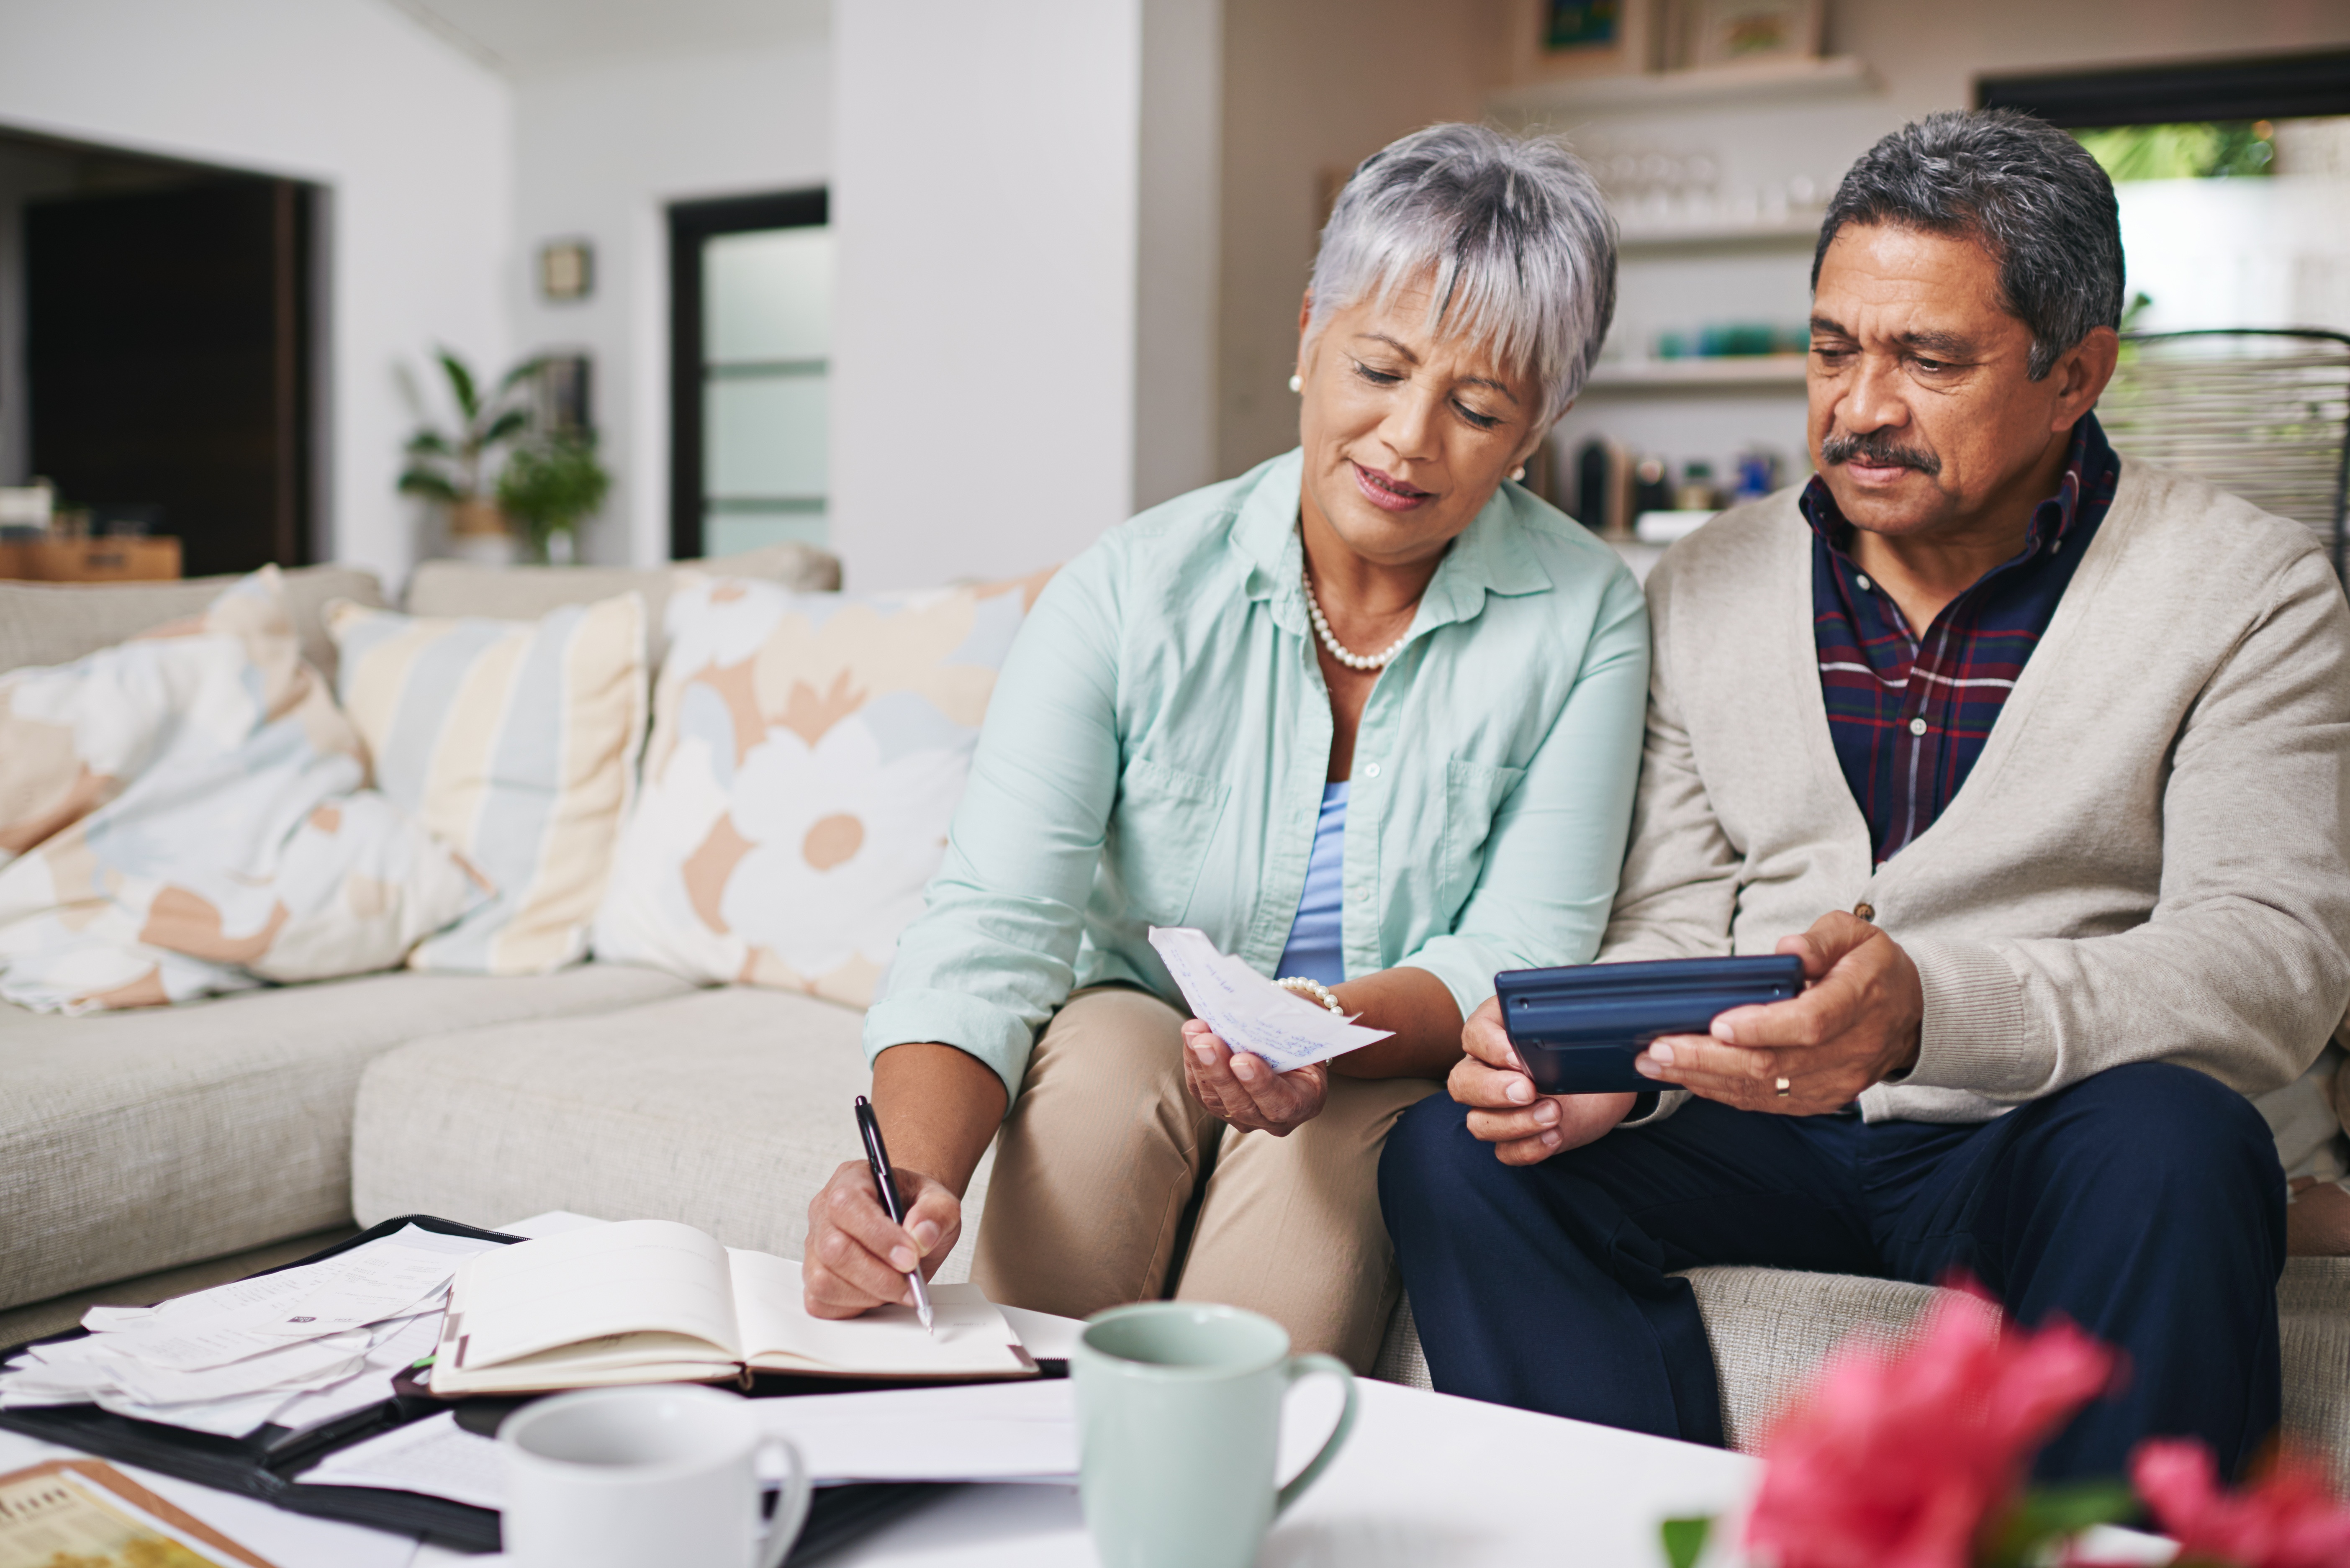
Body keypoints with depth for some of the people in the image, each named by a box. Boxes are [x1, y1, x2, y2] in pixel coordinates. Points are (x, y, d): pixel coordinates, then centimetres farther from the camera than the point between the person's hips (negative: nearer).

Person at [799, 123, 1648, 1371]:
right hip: (1134, 1031, 1)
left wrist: (1336, 1030, -36)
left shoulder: (1586, 623, -11)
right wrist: (910, 1172, -40)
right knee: (1105, 1053, -30)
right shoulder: (1129, 593, -13)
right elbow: (989, 926, -21)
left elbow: (1521, 955, -14)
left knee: (1337, 1125, -31)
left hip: (1396, 1082, 0)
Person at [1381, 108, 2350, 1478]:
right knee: (1454, 1155, -21)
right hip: (1764, 1137, 3)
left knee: (2169, 1148, -35)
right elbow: (1677, 920, 9)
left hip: (2031, 1147, -2)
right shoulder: (1706, 588, 10)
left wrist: (1928, 1013, -30)